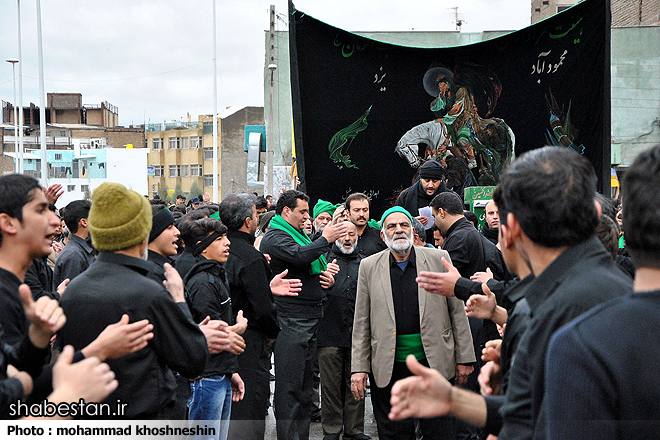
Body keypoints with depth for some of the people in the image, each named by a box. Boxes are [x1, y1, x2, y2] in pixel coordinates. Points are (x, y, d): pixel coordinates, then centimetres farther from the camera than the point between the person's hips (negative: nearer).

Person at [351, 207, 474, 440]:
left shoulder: (439, 259, 2)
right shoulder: (369, 266, 4)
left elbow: (457, 311, 4)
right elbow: (361, 322, 5)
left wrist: (464, 358, 2)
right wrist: (359, 367, -1)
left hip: (434, 362, 0)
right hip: (388, 368, 1)